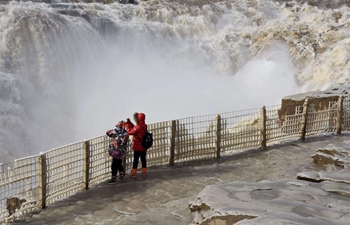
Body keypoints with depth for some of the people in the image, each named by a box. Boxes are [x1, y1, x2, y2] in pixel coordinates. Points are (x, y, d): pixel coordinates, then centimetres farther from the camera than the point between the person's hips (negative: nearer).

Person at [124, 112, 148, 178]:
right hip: (144, 147, 7)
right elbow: (134, 128, 13)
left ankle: (133, 173, 15)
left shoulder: (138, 127, -24)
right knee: (143, 159, 14)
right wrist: (129, 122, 8)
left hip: (137, 147, -7)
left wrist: (127, 123, -7)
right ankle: (144, 173, 21)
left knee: (135, 159, 5)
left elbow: (130, 132, -16)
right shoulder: (144, 126, 3)